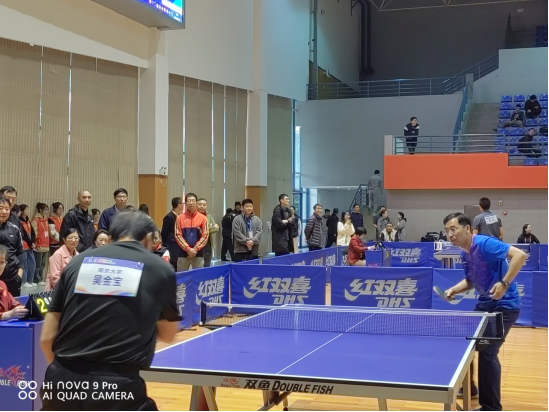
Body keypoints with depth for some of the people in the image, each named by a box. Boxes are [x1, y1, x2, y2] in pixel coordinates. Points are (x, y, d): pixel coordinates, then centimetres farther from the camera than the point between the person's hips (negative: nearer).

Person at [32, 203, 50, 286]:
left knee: (43, 264, 12)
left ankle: (41, 279, 18)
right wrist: (35, 244, -14)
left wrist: (47, 244, 15)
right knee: (38, 265, -2)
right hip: (39, 246, -8)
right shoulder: (35, 220, -11)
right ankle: (37, 280, 4)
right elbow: (34, 234, -14)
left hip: (46, 246, 8)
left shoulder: (45, 220, 15)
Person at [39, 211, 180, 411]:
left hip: (62, 383, 4)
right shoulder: (160, 269, 7)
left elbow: (47, 338, 11)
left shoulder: (78, 262, 11)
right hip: (117, 386, -4)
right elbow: (167, 335, 20)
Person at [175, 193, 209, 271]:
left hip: (198, 254, 0)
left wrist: (195, 249, -11)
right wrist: (188, 249, -11)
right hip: (183, 254, 0)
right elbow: (178, 235, -2)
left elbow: (205, 236, -2)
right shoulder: (180, 218, 2)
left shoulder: (203, 218, 1)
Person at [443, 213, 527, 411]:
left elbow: (520, 255, -30)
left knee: (487, 352, -13)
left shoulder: (484, 244, -22)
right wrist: (454, 290, -1)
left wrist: (504, 283, -35)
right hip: (485, 304, 9)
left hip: (504, 306, -9)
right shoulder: (465, 254, 5)